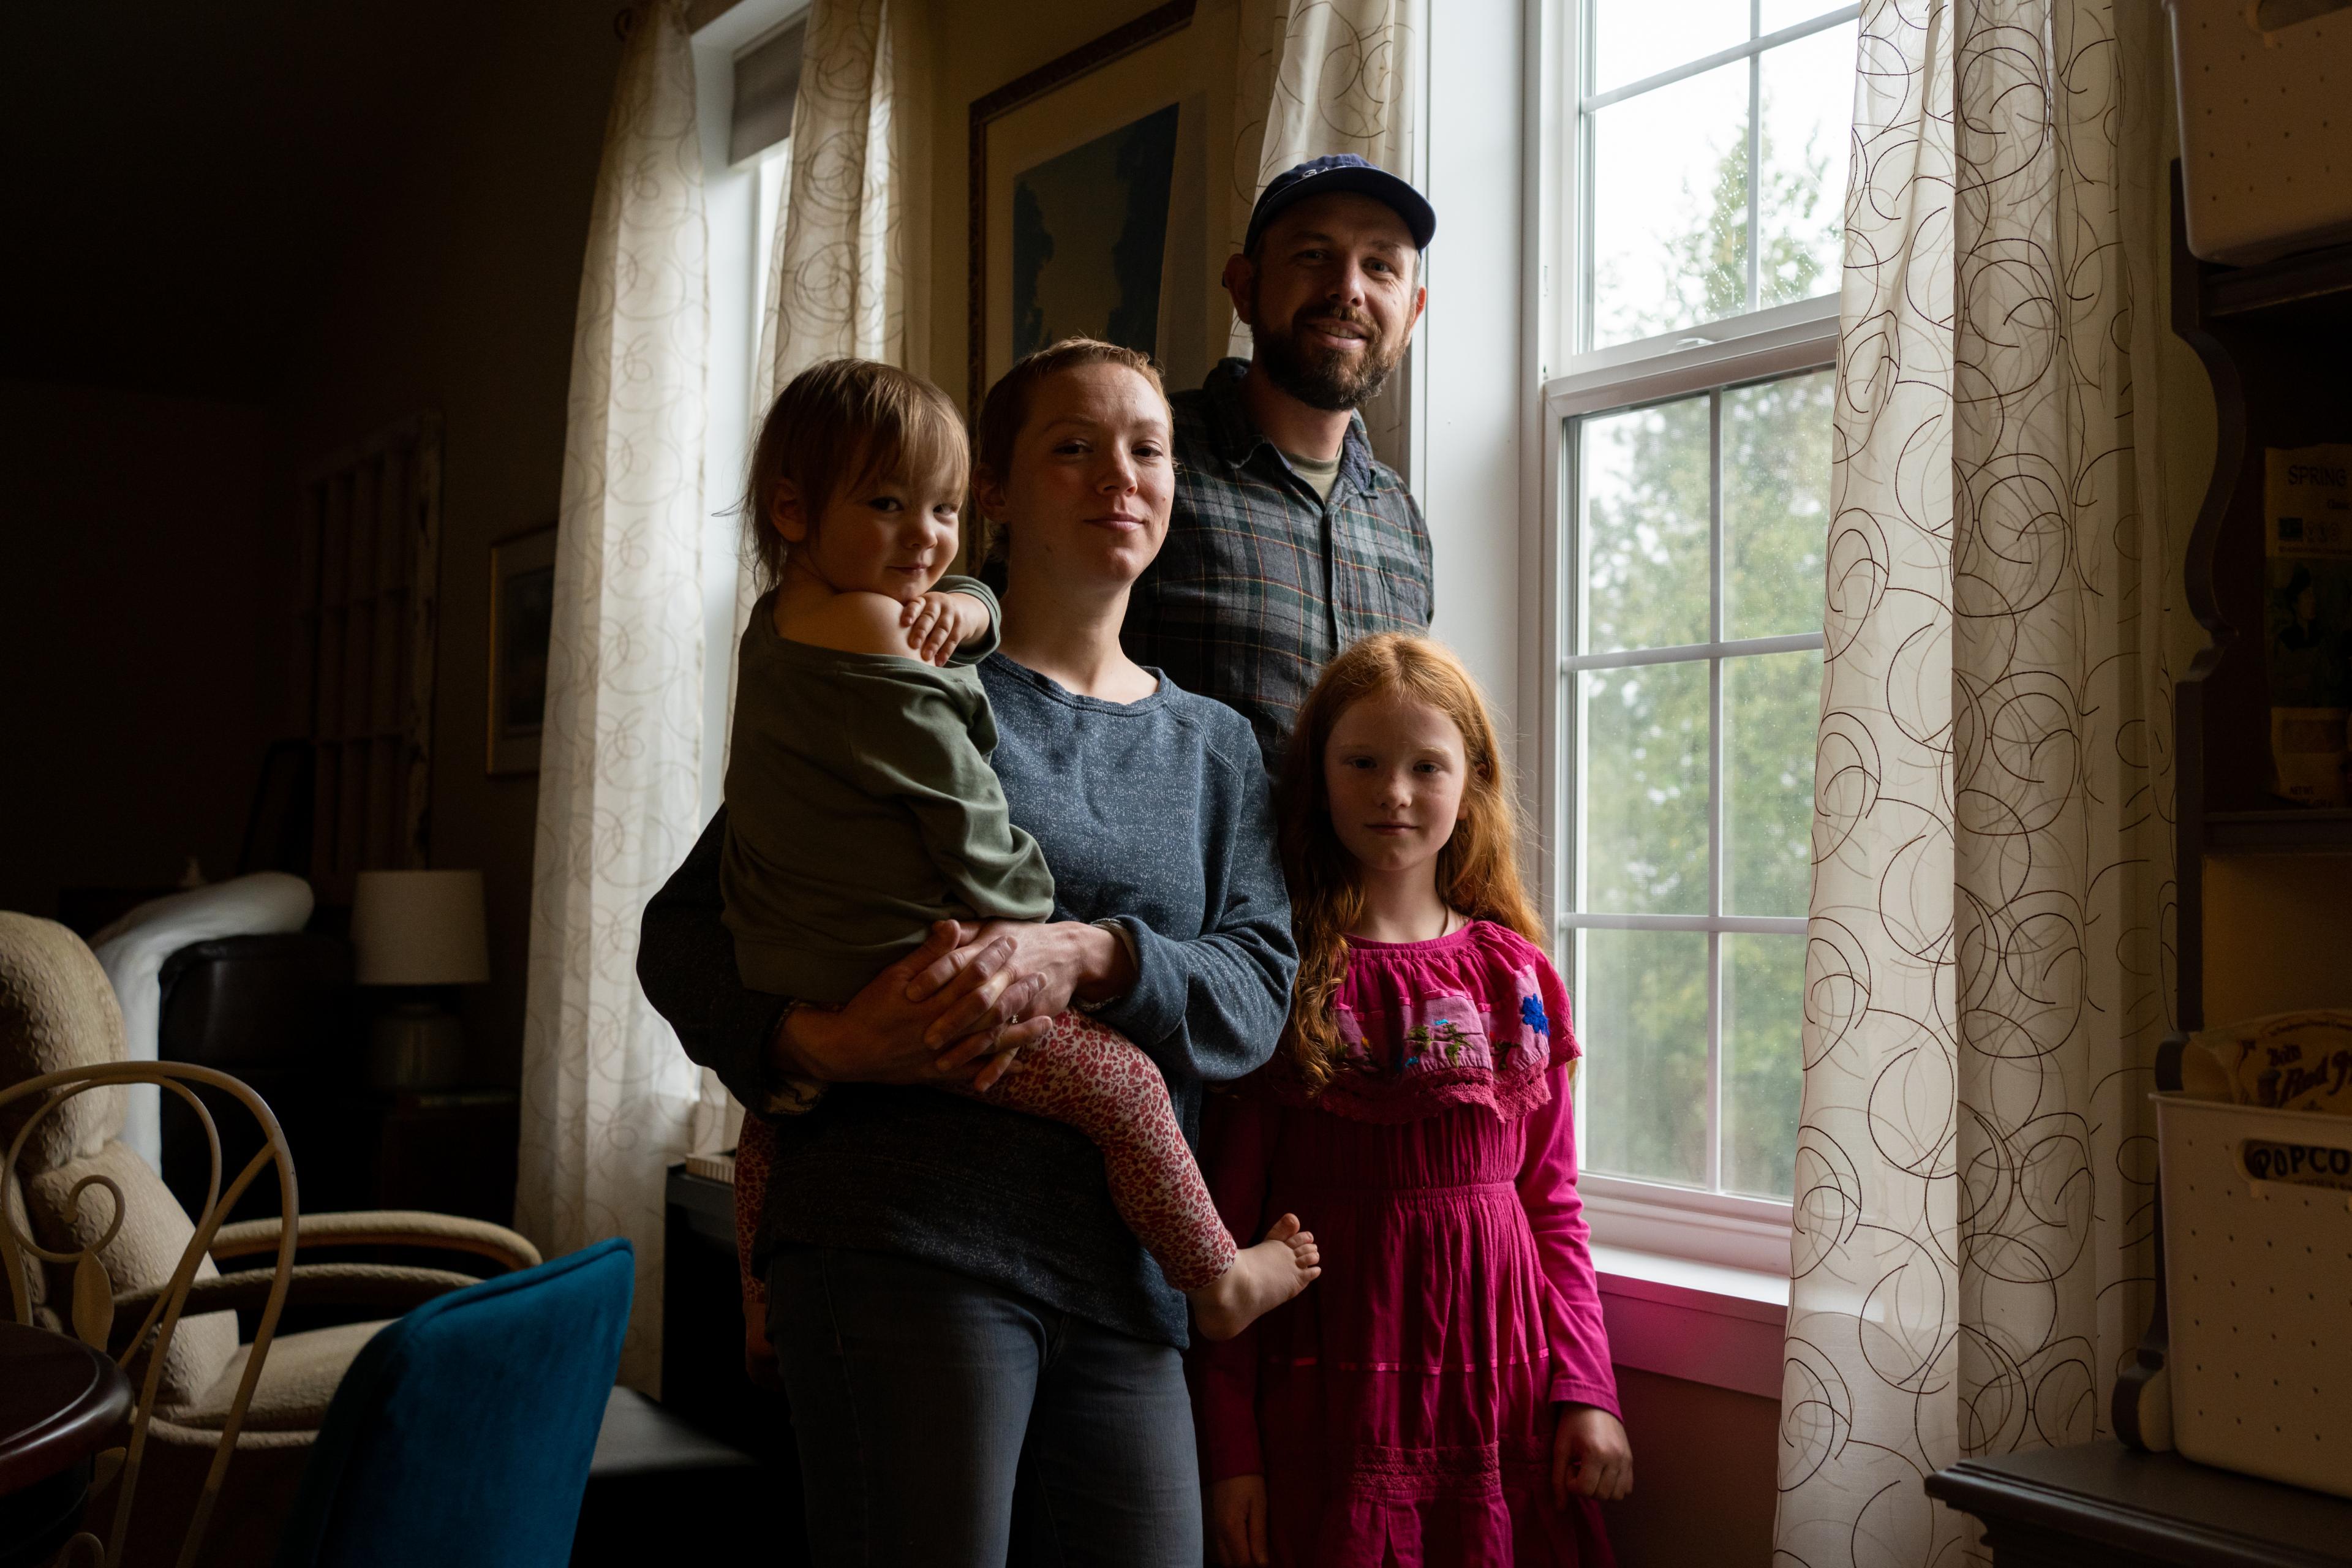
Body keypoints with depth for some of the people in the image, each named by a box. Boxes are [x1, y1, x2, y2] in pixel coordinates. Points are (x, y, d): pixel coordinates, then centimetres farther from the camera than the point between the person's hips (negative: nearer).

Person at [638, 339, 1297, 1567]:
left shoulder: (1214, 747, 18)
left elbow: (1258, 988, 4)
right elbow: (683, 931, 3)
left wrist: (1088, 956, -16)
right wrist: (809, 1040, -18)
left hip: (1124, 1277, 5)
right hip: (907, 1241, -4)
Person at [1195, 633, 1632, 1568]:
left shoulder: (1515, 974, 7)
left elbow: (1553, 1206, 10)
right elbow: (1227, 1221, -4)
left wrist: (1585, 1387, 1)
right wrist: (1229, 1447, -7)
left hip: (1501, 1384, 3)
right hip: (1330, 1378, -3)